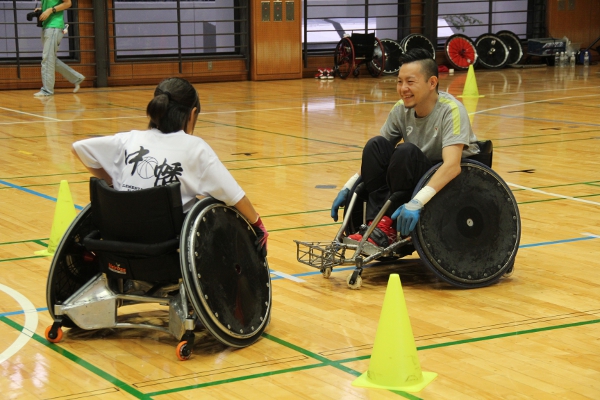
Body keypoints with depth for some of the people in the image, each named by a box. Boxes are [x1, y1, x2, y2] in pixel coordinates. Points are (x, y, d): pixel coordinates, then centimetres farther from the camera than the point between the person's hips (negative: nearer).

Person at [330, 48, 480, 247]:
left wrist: (417, 202, -47)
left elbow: (452, 166, -35)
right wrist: (348, 187, -9)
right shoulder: (401, 110, -5)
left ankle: (388, 230, -23)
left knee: (406, 151, -31)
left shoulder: (451, 110, -22)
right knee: (375, 145, -18)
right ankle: (376, 222, -22)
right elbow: (373, 158, 5)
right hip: (418, 178, 6)